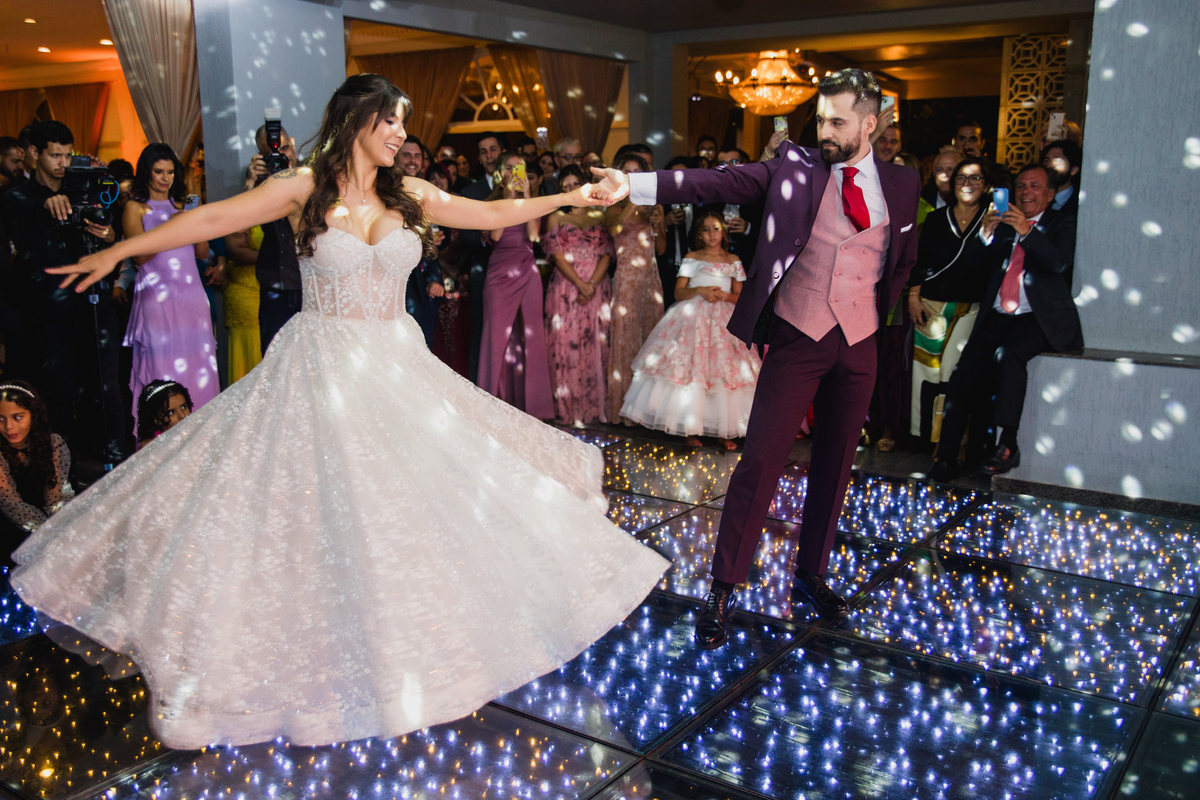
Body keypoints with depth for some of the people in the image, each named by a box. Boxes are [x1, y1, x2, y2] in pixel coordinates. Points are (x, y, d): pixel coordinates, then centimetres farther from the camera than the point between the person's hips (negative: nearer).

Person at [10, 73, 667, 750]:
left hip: (399, 367, 4)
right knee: (316, 509, -1)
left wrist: (570, 198, 9)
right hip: (322, 369, -3)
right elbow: (214, 218, -4)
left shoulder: (409, 195, 7)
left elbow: (494, 214, 11)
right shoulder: (306, 188, -3)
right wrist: (121, 251, -6)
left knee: (411, 501, 6)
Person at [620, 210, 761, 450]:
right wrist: (699, 291, -14)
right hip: (693, 318, -1)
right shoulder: (691, 258, 9)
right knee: (691, 370, -9)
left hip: (724, 321, 1)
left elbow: (740, 297, 11)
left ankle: (724, 430, -2)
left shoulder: (733, 261, 13)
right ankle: (691, 428, -3)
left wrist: (723, 295, -9)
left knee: (724, 373, -6)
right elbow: (678, 293, 3)